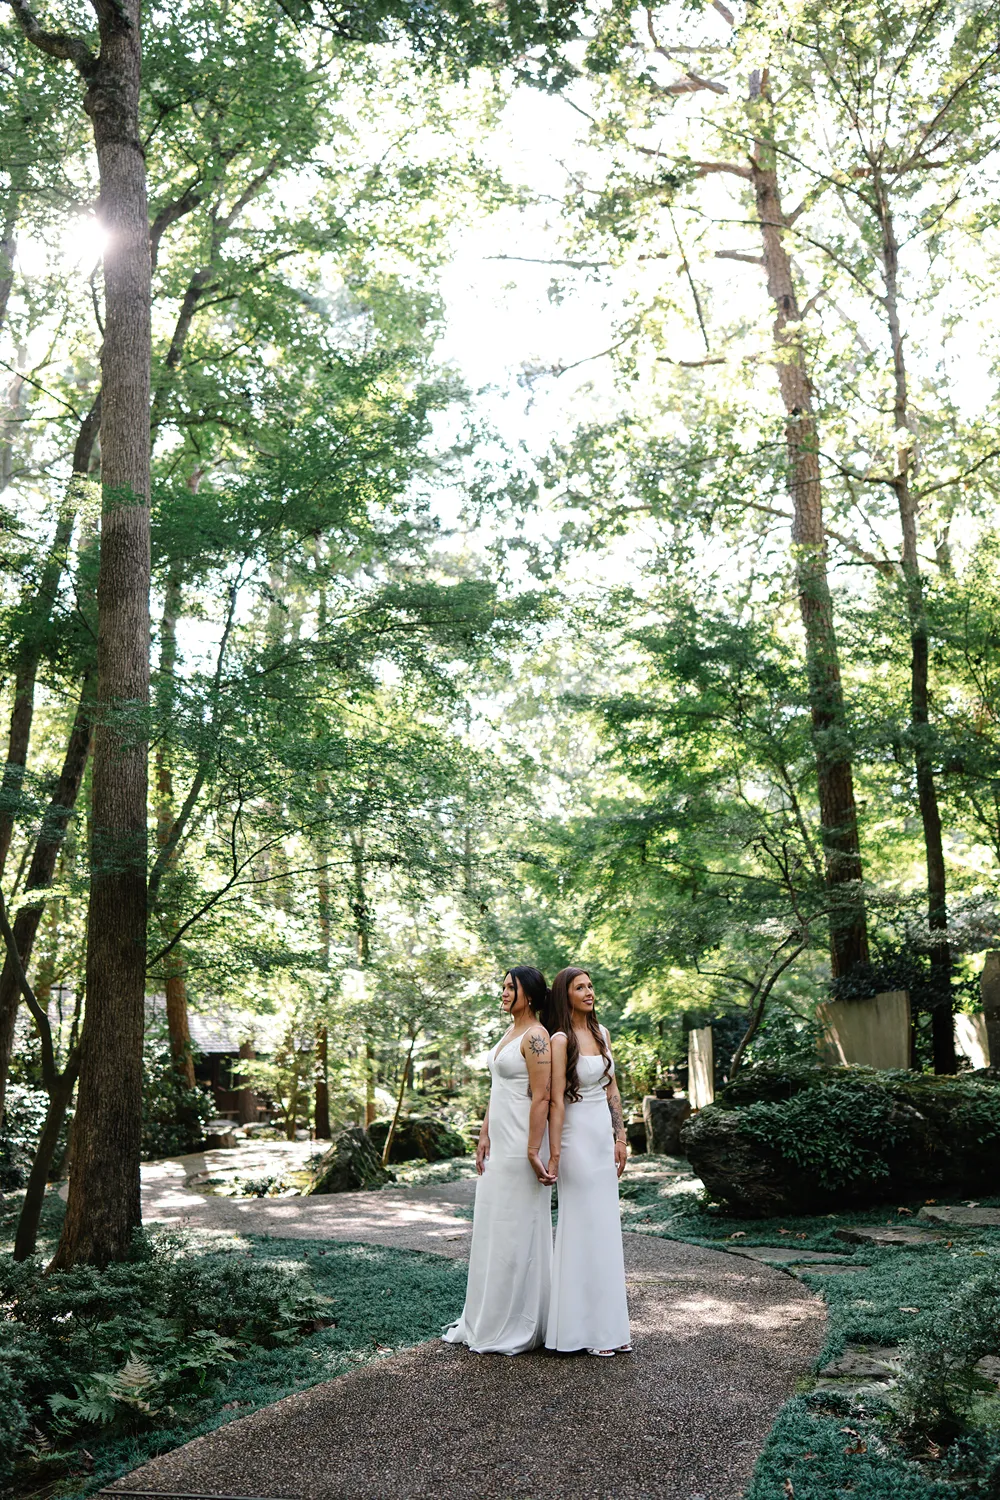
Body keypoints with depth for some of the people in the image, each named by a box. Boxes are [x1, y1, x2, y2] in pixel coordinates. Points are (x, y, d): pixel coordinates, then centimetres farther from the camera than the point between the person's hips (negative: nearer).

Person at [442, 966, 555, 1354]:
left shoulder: (536, 1037, -14)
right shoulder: (509, 1033, 14)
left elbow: (541, 1098, -19)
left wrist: (533, 1151, -21)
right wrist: (484, 1136, 12)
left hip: (521, 1145, -10)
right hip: (500, 1144, 10)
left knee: (516, 1232, -1)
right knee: (493, 1230, 14)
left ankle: (515, 1327, 11)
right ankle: (489, 1320, 24)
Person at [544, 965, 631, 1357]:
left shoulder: (601, 1033, 10)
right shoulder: (561, 1040, -11)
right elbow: (556, 1101, -14)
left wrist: (620, 1137, 11)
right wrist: (554, 1155, -16)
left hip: (604, 1136, 7)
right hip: (578, 1137, -7)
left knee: (606, 1229, 11)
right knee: (583, 1229, -2)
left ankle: (608, 1327, 19)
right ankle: (585, 1328, 7)